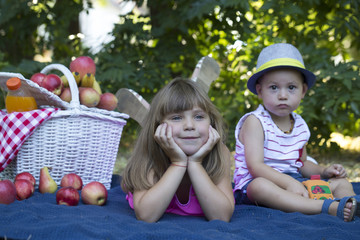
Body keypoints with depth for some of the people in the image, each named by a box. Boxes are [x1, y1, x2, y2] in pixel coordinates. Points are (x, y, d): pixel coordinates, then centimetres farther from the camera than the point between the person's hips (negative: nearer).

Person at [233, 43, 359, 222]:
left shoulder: (300, 125, 13)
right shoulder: (255, 122, -9)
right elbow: (256, 167, -19)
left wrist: (323, 172, 7)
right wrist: (288, 182, -31)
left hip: (295, 182, 8)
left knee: (341, 183, 0)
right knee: (260, 186, -40)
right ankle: (328, 208, -51)